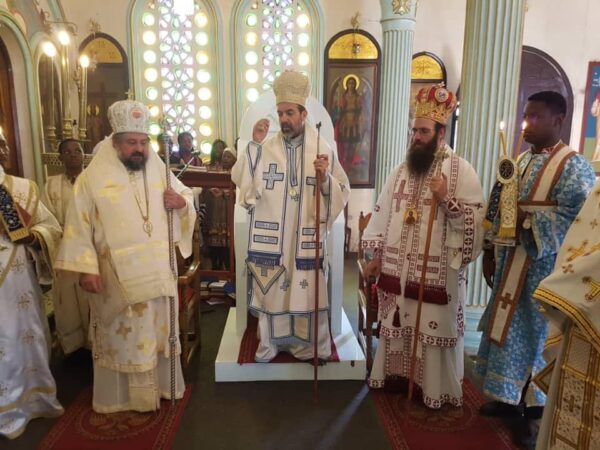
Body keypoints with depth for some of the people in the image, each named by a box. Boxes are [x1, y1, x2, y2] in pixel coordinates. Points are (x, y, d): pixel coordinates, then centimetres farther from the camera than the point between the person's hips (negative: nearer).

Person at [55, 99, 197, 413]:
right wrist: (85, 268, -14)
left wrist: (181, 203, -11)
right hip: (116, 276, -3)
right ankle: (120, 395, 28)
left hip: (157, 272, 4)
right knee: (121, 337, 9)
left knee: (157, 330, 17)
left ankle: (159, 384, 36)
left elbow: (187, 198, 13)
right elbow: (79, 226, -8)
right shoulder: (92, 177, -8)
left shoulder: (159, 170, 2)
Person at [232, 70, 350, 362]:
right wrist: (254, 144, -16)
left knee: (307, 291, 8)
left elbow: (342, 193, 0)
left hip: (306, 237, 0)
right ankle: (269, 343, 29)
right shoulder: (265, 149, 1)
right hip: (270, 238, 1)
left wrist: (324, 177, -19)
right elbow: (240, 181, -10)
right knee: (269, 290, 10)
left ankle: (309, 346, 28)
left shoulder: (322, 151, 1)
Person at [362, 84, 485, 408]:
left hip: (437, 270, -4)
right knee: (397, 324, 15)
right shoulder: (402, 169, 7)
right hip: (397, 267, 5)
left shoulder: (461, 170, -7)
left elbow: (475, 220, -11)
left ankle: (435, 388, 24)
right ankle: (397, 374, 34)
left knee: (433, 326, 6)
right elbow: (383, 212, 9)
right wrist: (376, 255, 7)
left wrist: (447, 199, -25)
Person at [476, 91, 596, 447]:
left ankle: (536, 411, 20)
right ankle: (510, 398, 32)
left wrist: (527, 220, -18)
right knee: (508, 328, 15)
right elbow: (499, 210, 13)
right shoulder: (522, 162, 12)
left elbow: (577, 223, -18)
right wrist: (490, 252, 10)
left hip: (544, 268, -7)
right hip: (510, 264, 7)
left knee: (538, 334, 3)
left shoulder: (575, 167, -10)